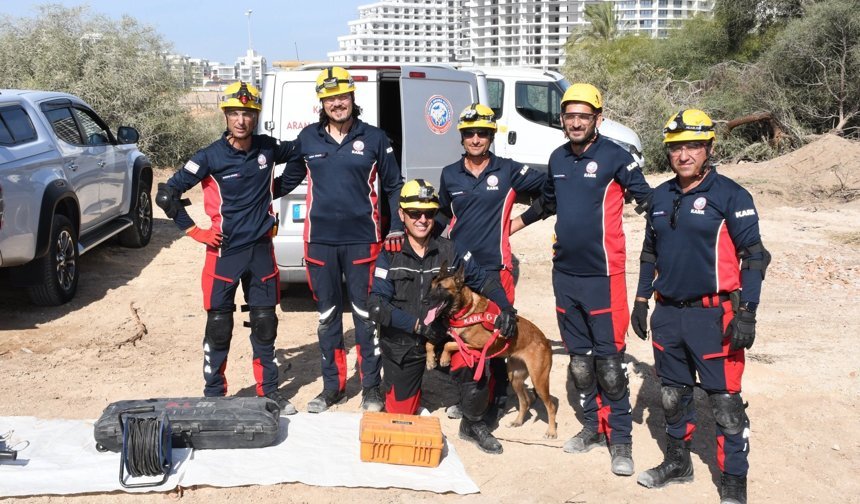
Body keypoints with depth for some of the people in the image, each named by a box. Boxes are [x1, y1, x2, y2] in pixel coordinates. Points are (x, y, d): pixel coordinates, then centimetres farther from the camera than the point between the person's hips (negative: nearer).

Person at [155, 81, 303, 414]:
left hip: (261, 249, 4)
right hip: (224, 252, -3)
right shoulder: (211, 157, -10)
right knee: (218, 326, 3)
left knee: (265, 323, 9)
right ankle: (213, 394, 16)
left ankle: (269, 390, 21)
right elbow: (166, 195, -9)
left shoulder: (268, 148, 1)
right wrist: (195, 232, -8)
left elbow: (298, 154, 23)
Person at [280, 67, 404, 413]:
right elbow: (288, 180, 13)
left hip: (362, 240, -2)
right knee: (327, 315, 10)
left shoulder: (374, 138, 2)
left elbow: (393, 187, 8)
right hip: (320, 240, 2)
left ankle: (371, 387, 16)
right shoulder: (308, 138, 5)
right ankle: (332, 385, 23)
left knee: (366, 314, 3)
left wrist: (396, 228, 1)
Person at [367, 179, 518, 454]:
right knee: (400, 413, 2)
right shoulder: (389, 255, -8)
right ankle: (408, 384, 40)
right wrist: (418, 325, -23)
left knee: (472, 366, -29)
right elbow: (377, 306, -14)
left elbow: (484, 281, 5)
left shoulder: (449, 251, -3)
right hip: (401, 344, 0)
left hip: (442, 335, 1)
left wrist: (506, 308, -11)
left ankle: (473, 425, 0)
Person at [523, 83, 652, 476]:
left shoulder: (615, 157, -9)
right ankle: (593, 426, 28)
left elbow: (646, 198, -8)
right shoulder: (558, 158, 10)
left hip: (602, 276, -6)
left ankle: (620, 439, 10)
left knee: (609, 361, -3)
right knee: (579, 359, 14)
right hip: (564, 273, 6)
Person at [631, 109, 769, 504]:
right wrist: (641, 300, 15)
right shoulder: (661, 197, 10)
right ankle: (677, 462, 34)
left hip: (713, 315, -6)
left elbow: (753, 256, -9)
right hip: (667, 313, 6)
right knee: (673, 394, 17)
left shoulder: (730, 196, -8)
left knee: (725, 402, -1)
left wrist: (746, 315, -15)